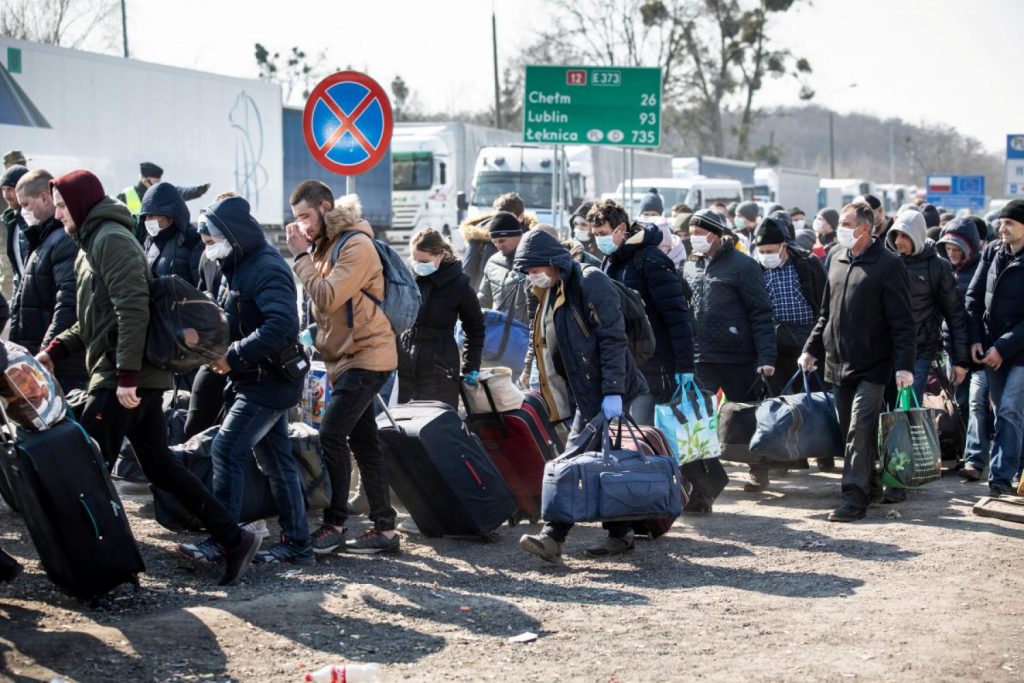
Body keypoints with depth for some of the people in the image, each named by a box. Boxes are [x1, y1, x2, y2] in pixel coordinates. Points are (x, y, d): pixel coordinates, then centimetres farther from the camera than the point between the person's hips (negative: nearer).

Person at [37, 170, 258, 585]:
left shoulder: (111, 239, -11)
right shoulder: (91, 244, 21)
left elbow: (133, 309, -20)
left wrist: (126, 375, -24)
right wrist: (55, 350, 13)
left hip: (121, 379, -10)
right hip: (136, 377, 10)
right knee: (160, 466, 9)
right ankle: (234, 539, 7)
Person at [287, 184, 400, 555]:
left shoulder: (356, 245, -16)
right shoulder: (325, 245, 14)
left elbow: (327, 299, -24)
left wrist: (301, 256, -18)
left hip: (366, 357, -10)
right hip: (347, 357, 10)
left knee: (331, 434, -15)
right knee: (363, 443, 9)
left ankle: (334, 525, -8)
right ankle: (384, 528, 12)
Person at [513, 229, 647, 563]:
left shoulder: (590, 283, -12)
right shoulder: (549, 294, 16)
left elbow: (613, 338, -18)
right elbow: (549, 347, 22)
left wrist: (612, 391, -24)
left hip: (606, 396, -9)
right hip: (584, 396, 9)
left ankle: (553, 536, -16)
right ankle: (621, 533, 17)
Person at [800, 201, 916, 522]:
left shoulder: (888, 264, -8)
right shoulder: (838, 260, 12)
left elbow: (902, 321, -11)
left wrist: (904, 364, -17)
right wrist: (812, 348, 16)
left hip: (871, 366, -7)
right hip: (838, 363, 7)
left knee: (860, 430, -11)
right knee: (849, 430, 11)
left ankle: (855, 496, -10)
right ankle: (870, 485, 24)